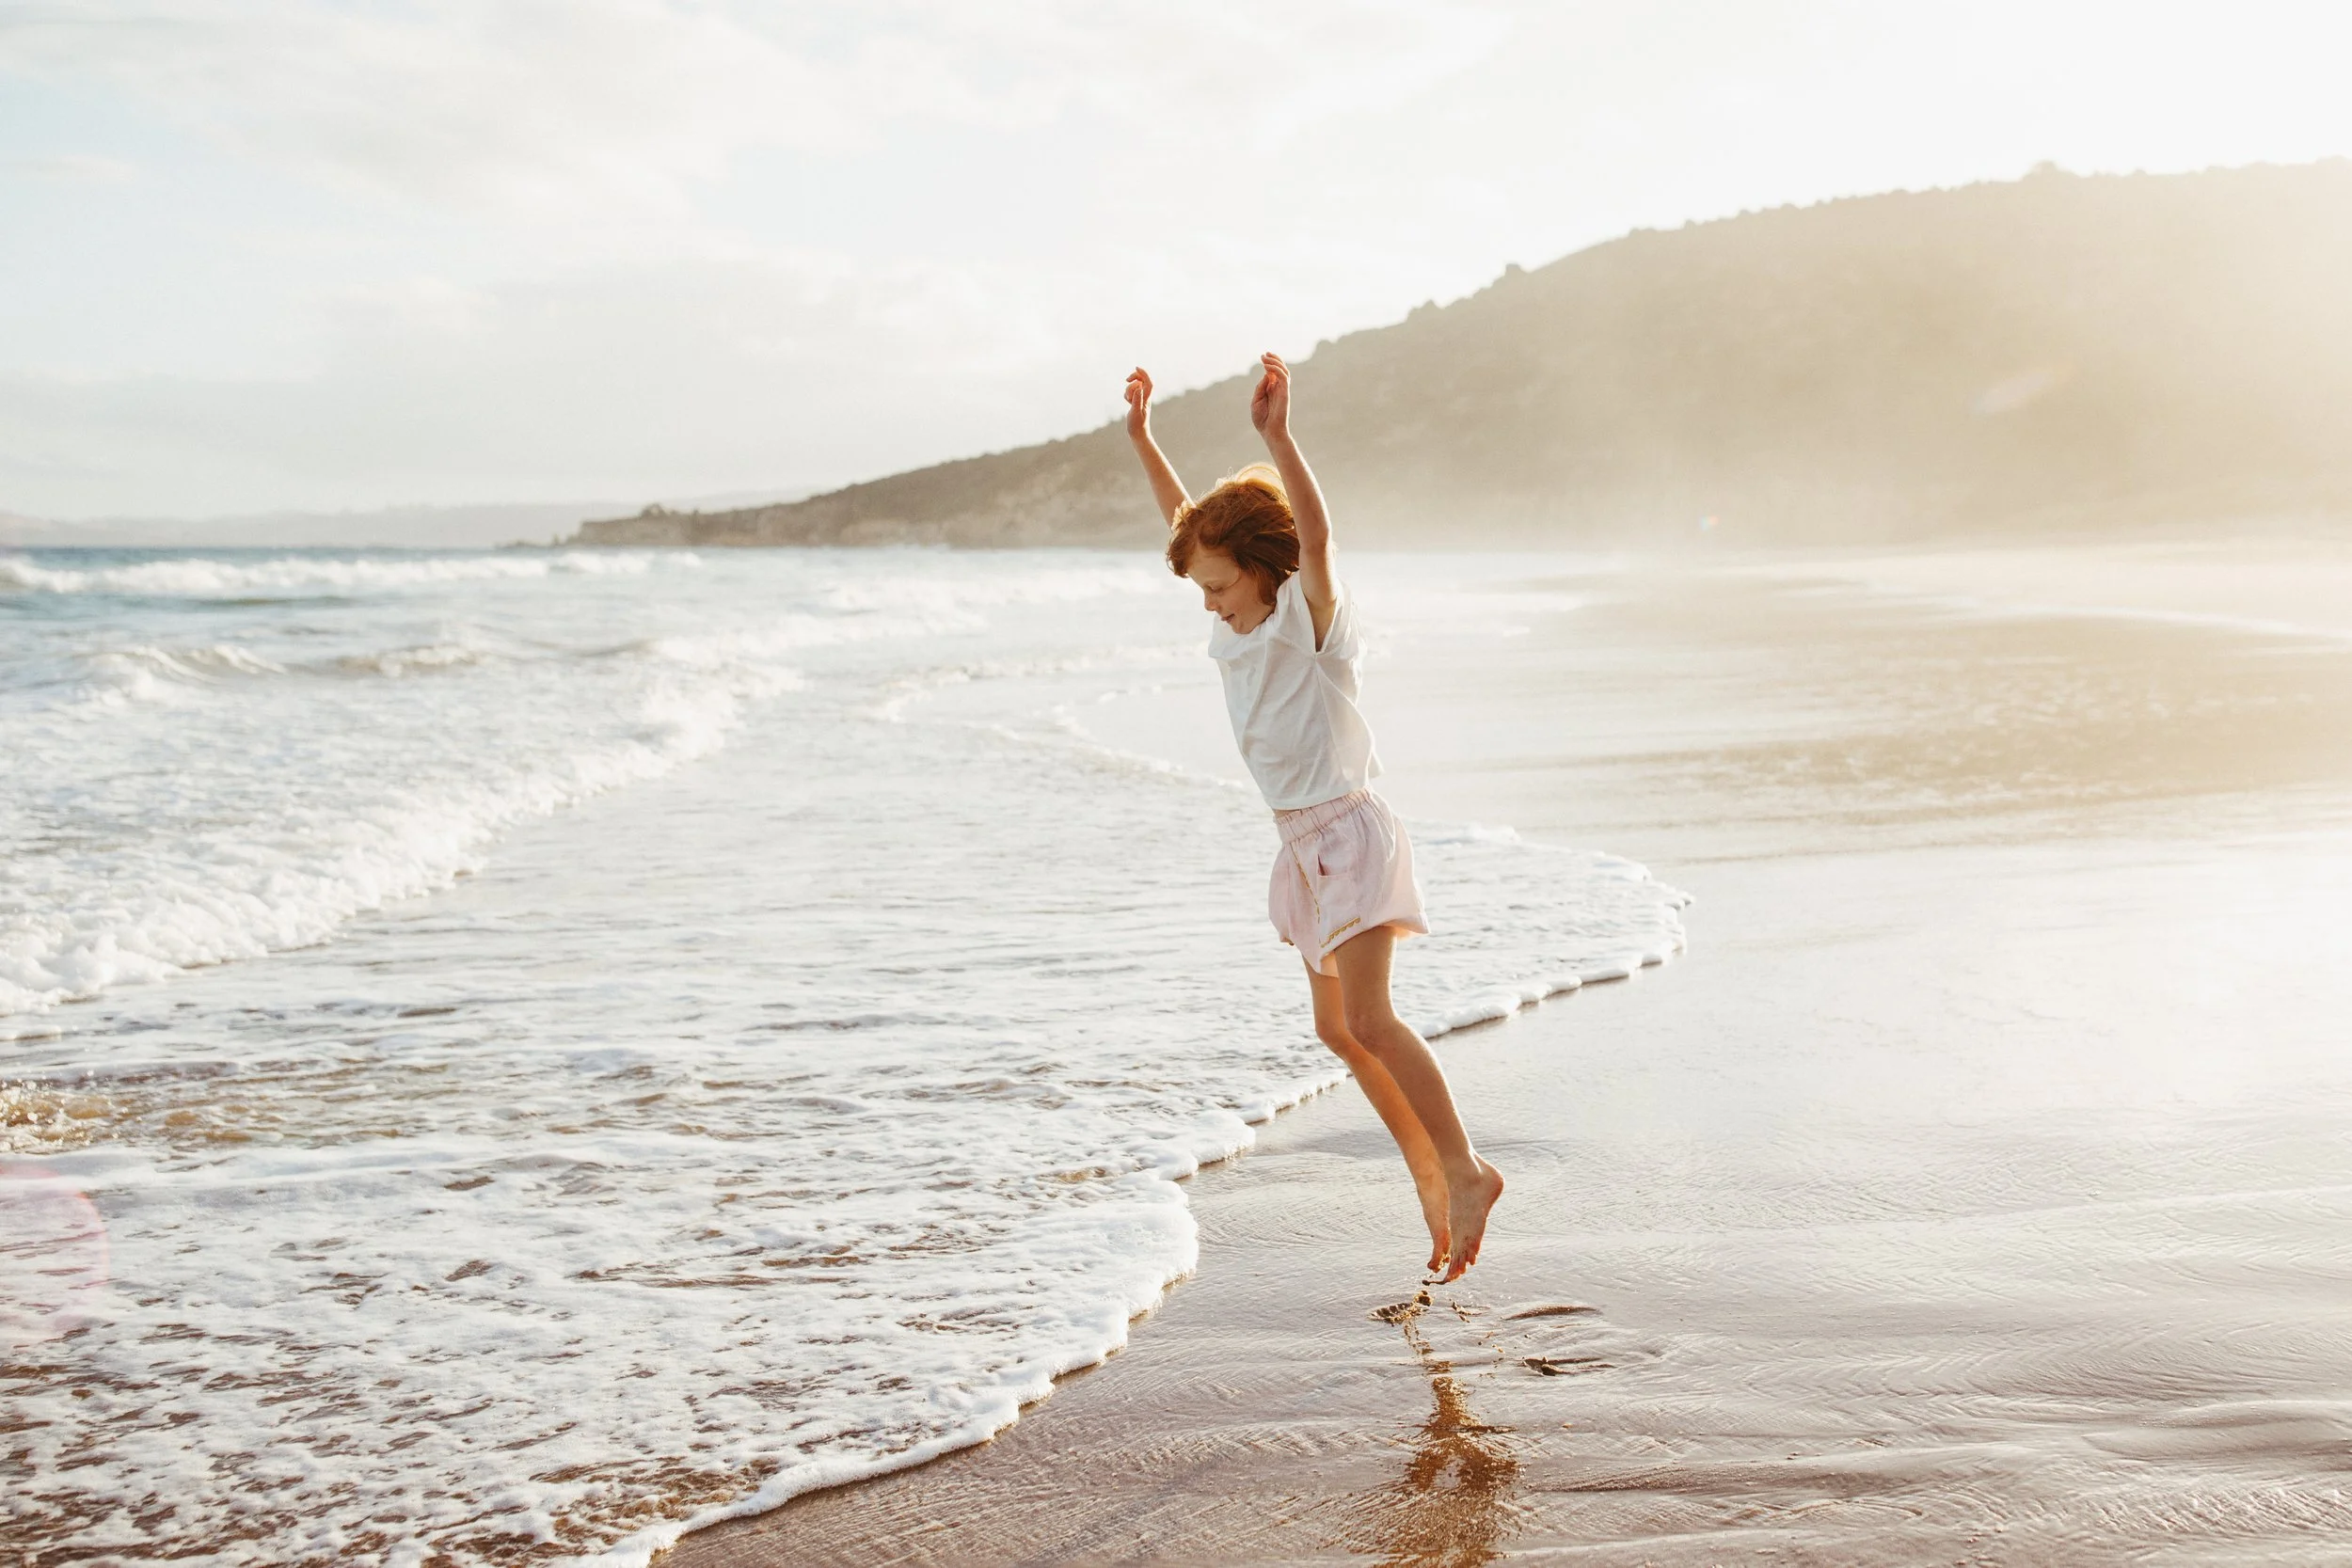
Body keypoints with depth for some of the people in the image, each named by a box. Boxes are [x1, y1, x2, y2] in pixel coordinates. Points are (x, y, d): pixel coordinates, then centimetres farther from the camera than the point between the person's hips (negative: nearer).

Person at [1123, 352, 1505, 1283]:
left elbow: (1315, 534, -30)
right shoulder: (1241, 627, 8)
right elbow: (1186, 524, 16)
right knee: (1338, 1029, 12)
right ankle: (1426, 1168, 22)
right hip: (1303, 846, 9)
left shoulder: (1312, 617, -12)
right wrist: (1142, 438, 14)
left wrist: (1276, 436, -41)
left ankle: (1465, 1171, -12)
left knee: (1370, 1018, -17)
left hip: (1348, 831, -9)